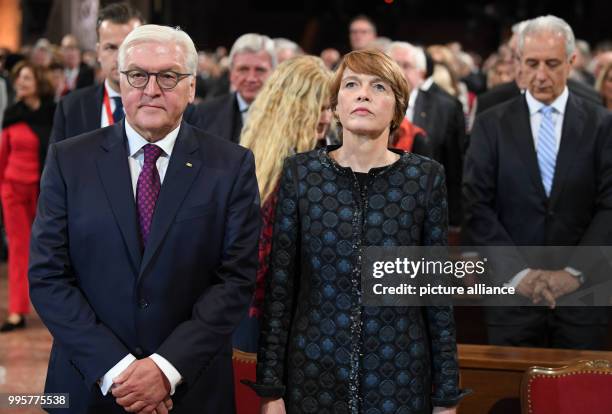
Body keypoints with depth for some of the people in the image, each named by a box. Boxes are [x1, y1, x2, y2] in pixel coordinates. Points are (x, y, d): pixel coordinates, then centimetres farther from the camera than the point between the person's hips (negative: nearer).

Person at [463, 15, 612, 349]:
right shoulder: (490, 125, 4)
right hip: (513, 291, 0)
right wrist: (517, 271, -11)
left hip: (583, 290, 0)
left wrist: (575, 271, -11)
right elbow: (477, 206, -2)